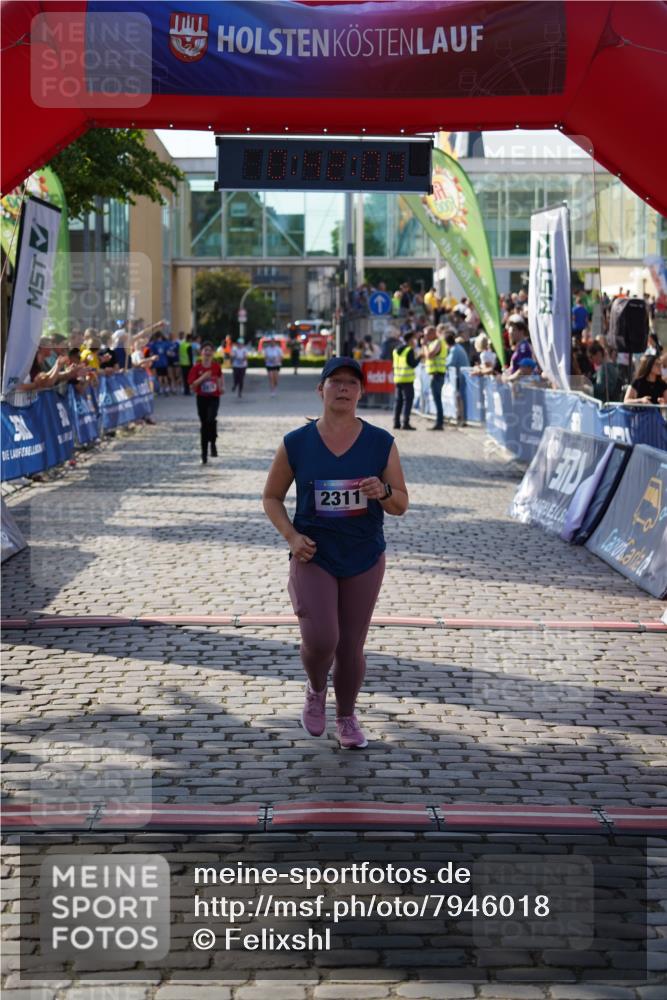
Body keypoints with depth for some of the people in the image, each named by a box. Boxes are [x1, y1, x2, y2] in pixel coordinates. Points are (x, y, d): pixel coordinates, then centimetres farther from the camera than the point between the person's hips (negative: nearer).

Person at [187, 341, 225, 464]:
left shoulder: (216, 366, 1)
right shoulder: (197, 367, -5)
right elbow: (192, 384, -9)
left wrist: (222, 387, 8)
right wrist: (203, 377, -21)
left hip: (214, 397, 0)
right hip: (202, 398, 0)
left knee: (211, 419, -25)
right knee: (204, 424, 6)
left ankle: (213, 443, -1)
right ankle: (204, 453, 16)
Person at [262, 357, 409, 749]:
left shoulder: (381, 443, -4)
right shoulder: (296, 444, -6)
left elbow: (402, 504, 1)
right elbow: (272, 497, 6)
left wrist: (383, 492, -22)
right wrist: (291, 535, -11)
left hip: (364, 559, 2)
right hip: (314, 557, -1)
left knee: (351, 646, 8)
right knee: (320, 640, -17)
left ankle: (347, 717, 34)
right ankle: (316, 691, 18)